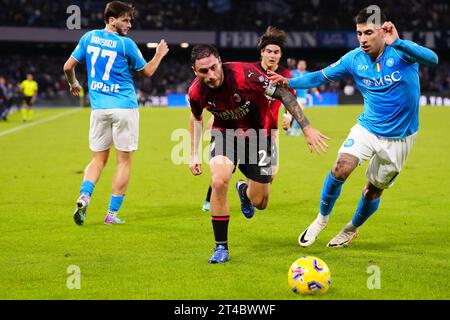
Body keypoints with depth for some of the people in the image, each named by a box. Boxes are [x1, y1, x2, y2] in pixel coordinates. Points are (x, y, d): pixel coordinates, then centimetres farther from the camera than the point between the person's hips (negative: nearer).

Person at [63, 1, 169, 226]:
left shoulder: (89, 38, 5)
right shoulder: (125, 44, -7)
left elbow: (68, 66, 9)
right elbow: (148, 71, 4)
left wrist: (73, 84, 29)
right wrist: (159, 55, 22)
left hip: (99, 107, 4)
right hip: (124, 107, -4)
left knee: (98, 159, 12)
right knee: (124, 161, 6)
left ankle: (84, 197, -14)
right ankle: (112, 214, 4)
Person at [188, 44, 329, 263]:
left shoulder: (244, 74, -33)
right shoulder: (196, 92, -20)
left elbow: (283, 94, -22)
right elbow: (196, 117, 5)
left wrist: (307, 128, -24)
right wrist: (194, 155, 4)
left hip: (259, 133, -1)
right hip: (225, 133, 1)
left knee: (259, 203, 1)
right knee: (219, 181, -26)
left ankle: (244, 191, 43)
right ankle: (221, 248, -9)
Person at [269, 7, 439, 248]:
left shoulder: (401, 52, -19)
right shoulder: (355, 59, -8)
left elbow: (432, 59, -38)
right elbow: (321, 76, 3)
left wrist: (397, 42, -51)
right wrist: (289, 82, -13)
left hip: (398, 137, -2)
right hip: (367, 127, 2)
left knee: (374, 190, 9)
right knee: (342, 167, -22)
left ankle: (352, 229, 39)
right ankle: (322, 218, 2)